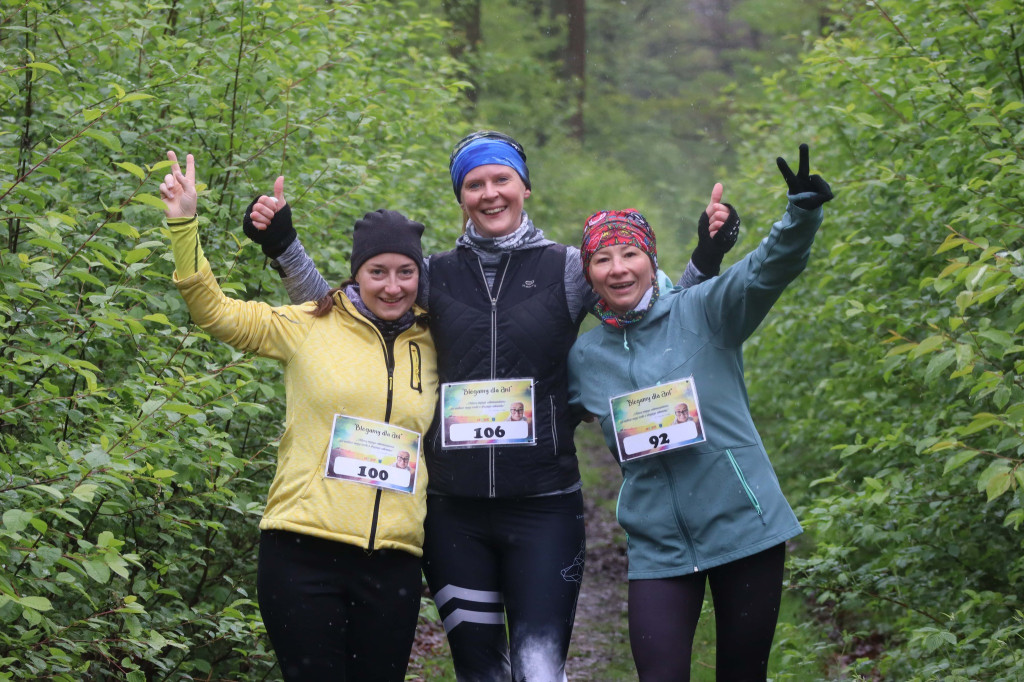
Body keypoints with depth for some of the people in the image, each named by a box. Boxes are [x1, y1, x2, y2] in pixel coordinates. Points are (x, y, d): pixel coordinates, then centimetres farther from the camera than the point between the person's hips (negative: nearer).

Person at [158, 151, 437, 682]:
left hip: (393, 561, 3)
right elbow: (214, 311, 2)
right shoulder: (309, 327, 3)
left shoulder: (431, 345, 11)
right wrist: (183, 224, -5)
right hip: (304, 551, -3)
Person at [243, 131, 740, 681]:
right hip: (453, 508, 2)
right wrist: (282, 247, 0)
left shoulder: (566, 269, 3)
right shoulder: (437, 274, 7)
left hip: (543, 506, -2)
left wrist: (704, 259, -13)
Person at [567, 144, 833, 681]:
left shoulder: (701, 311, -1)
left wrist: (803, 213, -35)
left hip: (745, 528, -2)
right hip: (658, 546, 2)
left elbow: (769, 270, -17)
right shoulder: (585, 357, 9)